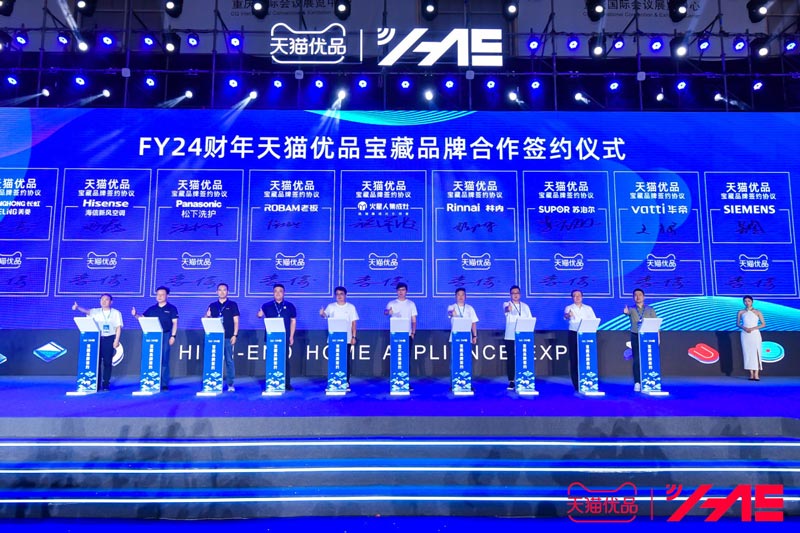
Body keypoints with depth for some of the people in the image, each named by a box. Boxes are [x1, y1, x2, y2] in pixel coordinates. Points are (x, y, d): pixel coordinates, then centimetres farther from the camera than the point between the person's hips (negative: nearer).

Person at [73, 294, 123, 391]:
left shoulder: (116, 313, 4)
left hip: (109, 339, -2)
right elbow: (86, 311, -12)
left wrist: (116, 340, -8)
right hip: (97, 338, 2)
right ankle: (96, 384, 9)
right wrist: (77, 307, -33)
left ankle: (106, 384, 10)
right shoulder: (95, 312, 8)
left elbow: (118, 327, 0)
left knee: (107, 362, 1)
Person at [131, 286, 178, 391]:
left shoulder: (172, 308, 3)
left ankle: (164, 384, 1)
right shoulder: (152, 309, 13)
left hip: (165, 335, -3)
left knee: (164, 360, -3)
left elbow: (175, 323, -2)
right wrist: (135, 315, -10)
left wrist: (173, 336, -10)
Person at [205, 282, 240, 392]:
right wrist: (207, 316, -8)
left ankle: (230, 384, 3)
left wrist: (235, 335, -7)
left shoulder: (232, 305, 4)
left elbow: (236, 321, 1)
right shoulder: (212, 306, 12)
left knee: (229, 360, -1)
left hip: (228, 337, -3)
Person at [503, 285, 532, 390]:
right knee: (511, 359, -1)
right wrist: (508, 309, -48)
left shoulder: (525, 306, 13)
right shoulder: (507, 304, 1)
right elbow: (506, 309, -24)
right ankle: (511, 381, 7)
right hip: (510, 337, -2)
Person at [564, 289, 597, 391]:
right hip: (573, 334, -2)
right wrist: (568, 315, -42)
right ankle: (577, 385, 3)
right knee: (574, 359, -3)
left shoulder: (588, 308, 13)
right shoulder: (569, 308, 4)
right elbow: (565, 316, -18)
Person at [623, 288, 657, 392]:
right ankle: (637, 383, -2)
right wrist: (625, 312, -40)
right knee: (637, 360, -4)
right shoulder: (632, 309, 9)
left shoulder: (650, 310, 13)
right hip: (636, 337, -1)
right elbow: (628, 312, -16)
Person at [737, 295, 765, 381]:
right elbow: (737, 324, 10)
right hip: (745, 334, 2)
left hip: (755, 334, -2)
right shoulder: (741, 312, 7)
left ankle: (756, 374, -10)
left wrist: (753, 328, -12)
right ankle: (751, 374, 2)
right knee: (747, 353, -1)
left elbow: (763, 324, 2)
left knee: (756, 353, -8)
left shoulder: (757, 312, 3)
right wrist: (744, 328, -10)